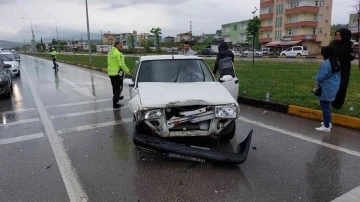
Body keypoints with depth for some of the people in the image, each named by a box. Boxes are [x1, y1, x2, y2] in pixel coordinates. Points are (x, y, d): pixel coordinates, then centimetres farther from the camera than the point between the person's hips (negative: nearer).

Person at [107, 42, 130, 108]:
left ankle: (117, 97, 44)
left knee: (115, 87, 23)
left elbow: (112, 63, 13)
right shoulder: (118, 53, -16)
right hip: (117, 73, -9)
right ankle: (115, 103, -4)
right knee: (118, 88, -2)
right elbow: (121, 64, -20)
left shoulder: (110, 52, 11)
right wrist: (127, 71, -10)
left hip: (110, 73, 9)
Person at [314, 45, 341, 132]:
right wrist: (337, 84, 28)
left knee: (324, 106, -2)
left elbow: (320, 77, -20)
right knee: (327, 105, 21)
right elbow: (338, 76, 17)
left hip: (327, 88, -9)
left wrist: (316, 78, 1)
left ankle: (326, 126, 3)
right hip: (334, 87, 9)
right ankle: (328, 122, 32)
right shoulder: (337, 62, 9)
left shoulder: (326, 63, -21)